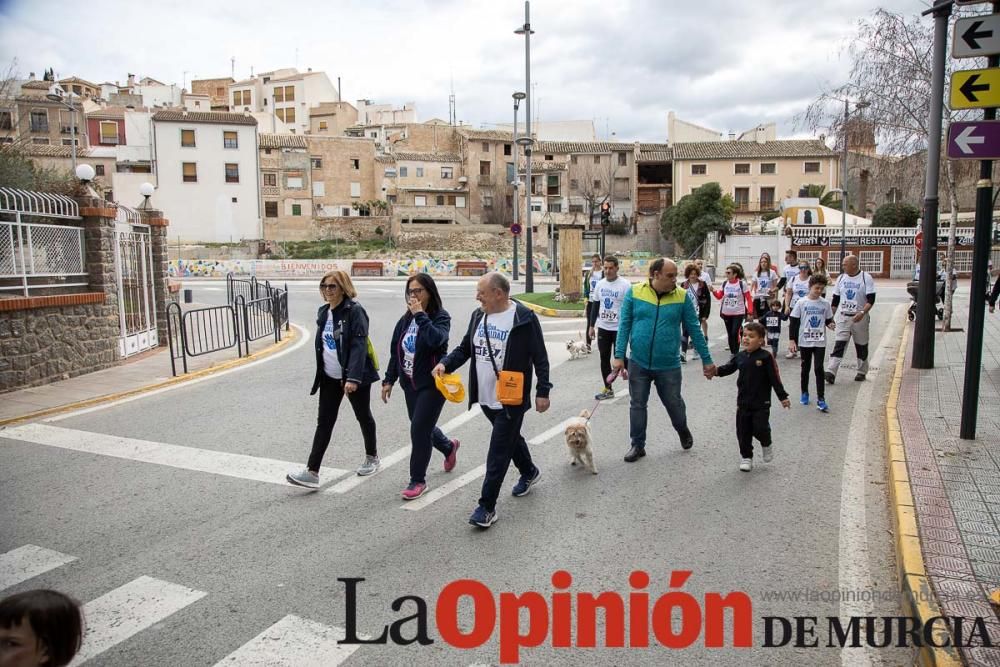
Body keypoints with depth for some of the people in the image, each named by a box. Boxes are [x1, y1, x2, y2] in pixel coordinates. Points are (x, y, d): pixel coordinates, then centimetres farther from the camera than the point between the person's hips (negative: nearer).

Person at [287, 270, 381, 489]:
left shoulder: (354, 311, -15)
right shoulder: (323, 312, 8)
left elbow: (359, 346, -23)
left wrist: (353, 378, -31)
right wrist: (320, 373, 17)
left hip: (353, 377, -6)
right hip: (329, 378, 6)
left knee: (363, 416, 12)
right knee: (324, 423, 2)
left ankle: (372, 457, 33)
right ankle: (312, 472, 1)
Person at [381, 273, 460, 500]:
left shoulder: (441, 317, -11)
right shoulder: (405, 320, 6)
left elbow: (436, 339, -33)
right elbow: (395, 352, 12)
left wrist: (420, 315, -27)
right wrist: (389, 380, 11)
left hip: (432, 383, -7)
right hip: (410, 383, 7)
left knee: (419, 429, -8)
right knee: (421, 426, 18)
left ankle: (418, 480, 8)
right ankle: (449, 447, 48)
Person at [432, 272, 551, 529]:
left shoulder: (525, 318, -14)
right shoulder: (478, 315, 5)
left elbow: (540, 358, -10)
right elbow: (465, 348, 13)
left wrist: (542, 391, -11)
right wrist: (445, 363, -4)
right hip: (486, 397, 7)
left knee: (498, 452, -4)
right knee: (510, 438, 25)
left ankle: (487, 506, 4)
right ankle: (529, 472, 49)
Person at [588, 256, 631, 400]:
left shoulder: (625, 285, -11)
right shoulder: (600, 284, 6)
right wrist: (591, 325, 10)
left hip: (619, 328, -5)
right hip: (603, 328, 6)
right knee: (604, 358, 8)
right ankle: (608, 389, 17)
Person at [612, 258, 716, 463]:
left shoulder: (682, 296, -5)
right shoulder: (634, 292, -5)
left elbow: (694, 329, 1)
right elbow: (624, 325, -2)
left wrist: (706, 360, 4)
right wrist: (619, 356, -8)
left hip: (669, 365, 0)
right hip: (638, 363, 0)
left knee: (674, 403, 15)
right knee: (637, 405, 9)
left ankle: (683, 431, 45)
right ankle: (637, 445, 26)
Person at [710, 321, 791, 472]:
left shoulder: (766, 357, -11)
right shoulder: (740, 357, 3)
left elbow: (775, 378, -10)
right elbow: (728, 368, 6)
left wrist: (783, 397, -10)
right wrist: (716, 371, -15)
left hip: (761, 403, -4)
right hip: (743, 402, 5)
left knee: (760, 428, -6)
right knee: (743, 431, 7)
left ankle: (766, 445, 27)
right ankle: (746, 457, 22)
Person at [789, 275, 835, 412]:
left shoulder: (825, 303, 2)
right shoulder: (801, 302, -4)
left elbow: (828, 320, 12)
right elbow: (794, 322, -1)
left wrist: (830, 324, -12)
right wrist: (792, 340, -4)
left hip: (820, 342, 0)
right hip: (805, 341, 0)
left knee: (819, 369, -5)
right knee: (805, 368, 12)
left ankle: (821, 399, -2)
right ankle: (804, 393, 29)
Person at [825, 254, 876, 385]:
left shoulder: (866, 278, -7)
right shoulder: (841, 278, 6)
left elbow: (871, 300, -12)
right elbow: (835, 299, 13)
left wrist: (862, 312, -26)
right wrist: (830, 316, 10)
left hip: (859, 318, -2)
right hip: (843, 317, 3)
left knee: (861, 346, 10)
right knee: (839, 345, -9)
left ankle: (862, 372, 25)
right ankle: (831, 372, -17)